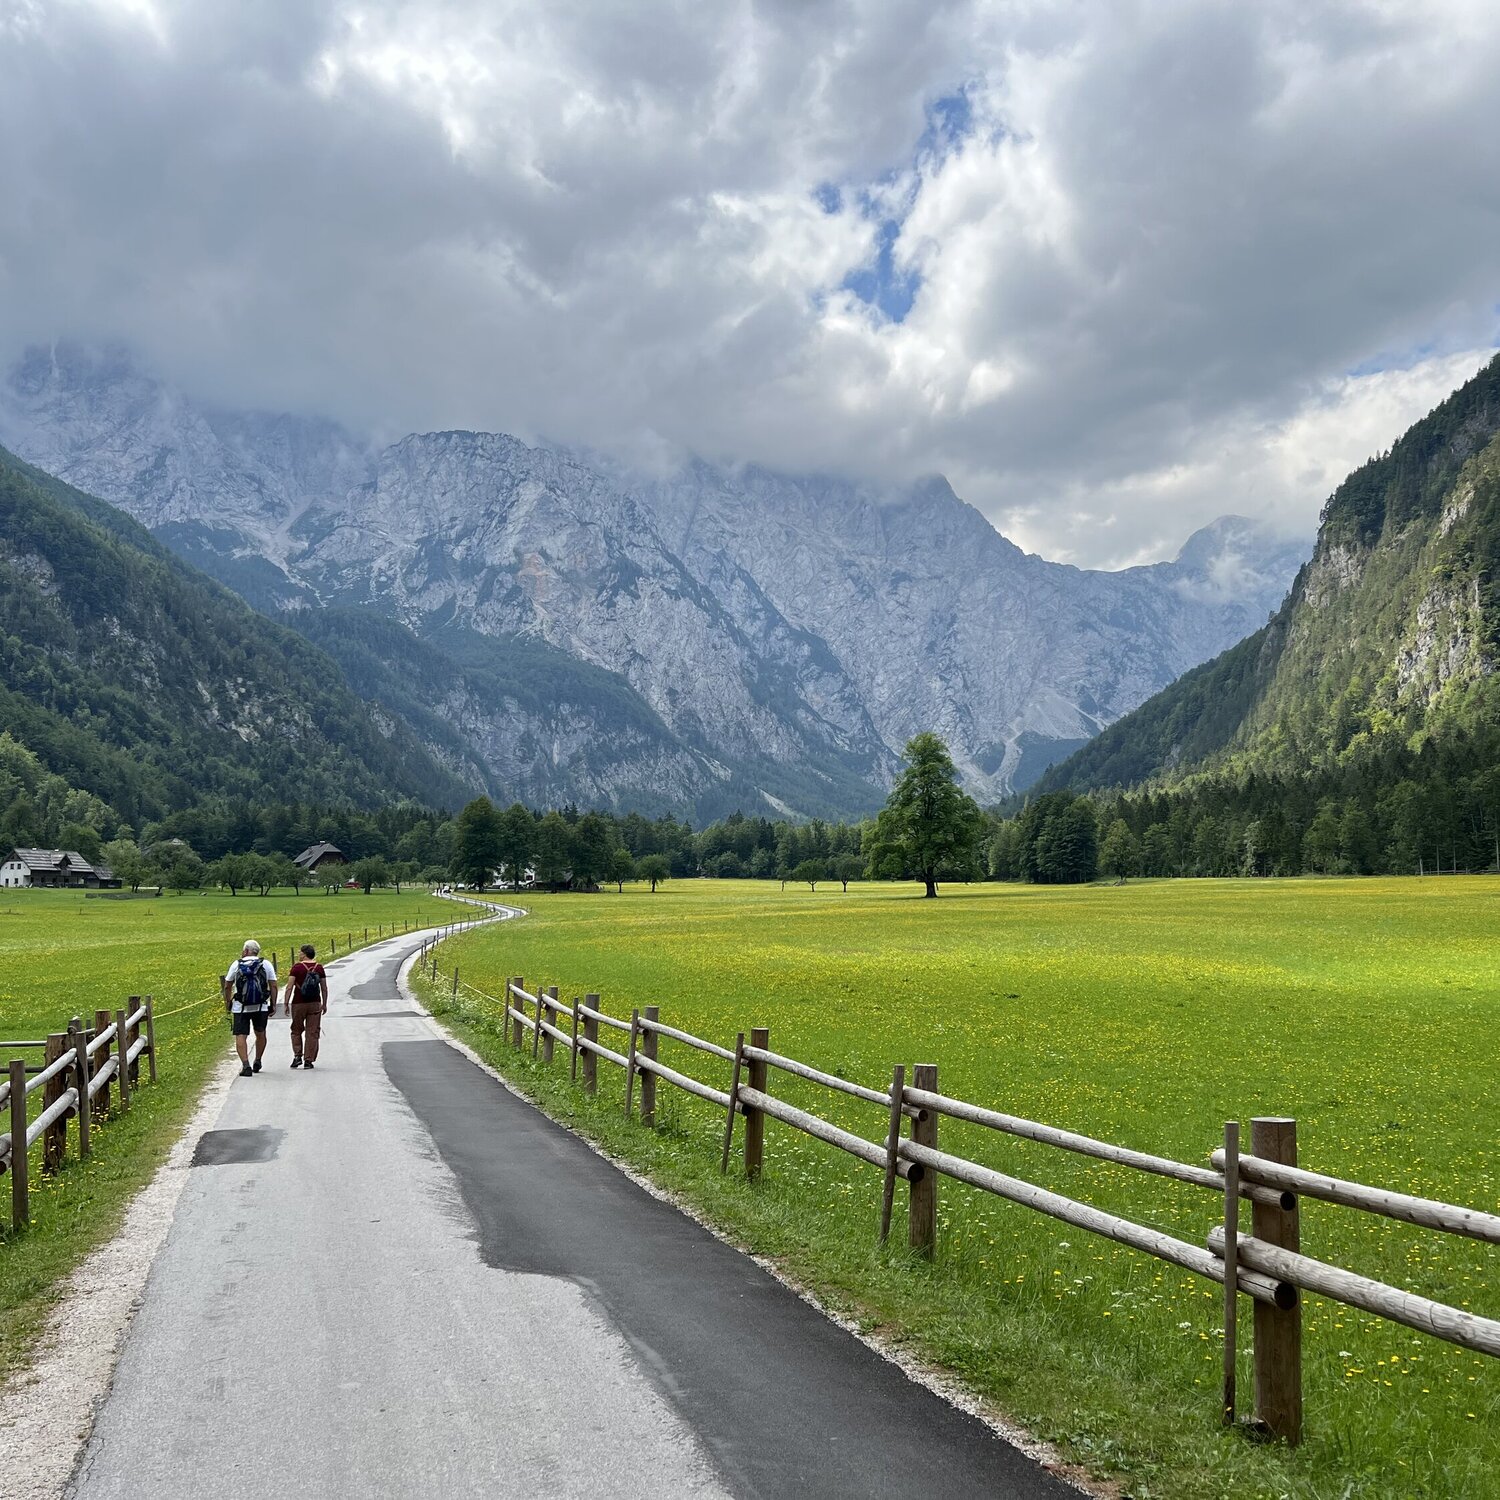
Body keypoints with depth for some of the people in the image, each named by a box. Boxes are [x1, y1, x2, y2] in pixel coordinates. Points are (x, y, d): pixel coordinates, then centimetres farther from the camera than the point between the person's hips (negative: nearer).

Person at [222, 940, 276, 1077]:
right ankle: (257, 1062, 29)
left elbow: (227, 986, 7)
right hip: (261, 1007, 2)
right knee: (260, 1034, 20)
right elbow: (273, 986, 0)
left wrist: (228, 1003, 19)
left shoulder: (237, 964, 2)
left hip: (240, 1008, -2)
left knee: (240, 1037, -2)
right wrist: (273, 1004, 6)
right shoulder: (266, 964, 3)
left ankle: (246, 1065, -16)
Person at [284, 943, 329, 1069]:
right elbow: (324, 988, 6)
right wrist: (324, 1004, 15)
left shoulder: (297, 967, -7)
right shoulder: (319, 968, 2)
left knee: (296, 1031, 14)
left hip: (298, 1003, -2)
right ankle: (308, 1060, 4)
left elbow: (289, 987, -10)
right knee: (312, 1033, 5)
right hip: (315, 1004, 2)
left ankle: (297, 1056, 4)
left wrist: (286, 1003, -6)